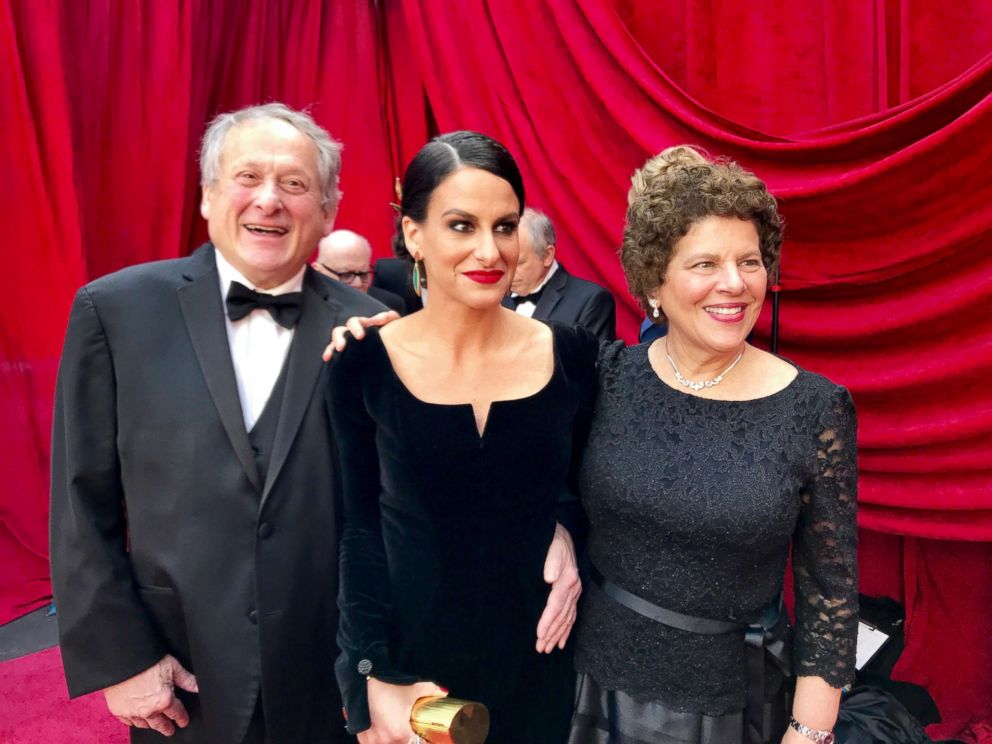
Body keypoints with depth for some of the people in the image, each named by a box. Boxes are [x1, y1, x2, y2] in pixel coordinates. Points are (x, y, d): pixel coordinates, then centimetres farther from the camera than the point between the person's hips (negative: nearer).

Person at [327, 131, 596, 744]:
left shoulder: (572, 355, -8)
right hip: (408, 656, -1)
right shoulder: (365, 366, -11)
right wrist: (378, 681, -9)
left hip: (535, 663, 2)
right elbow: (361, 529, -6)